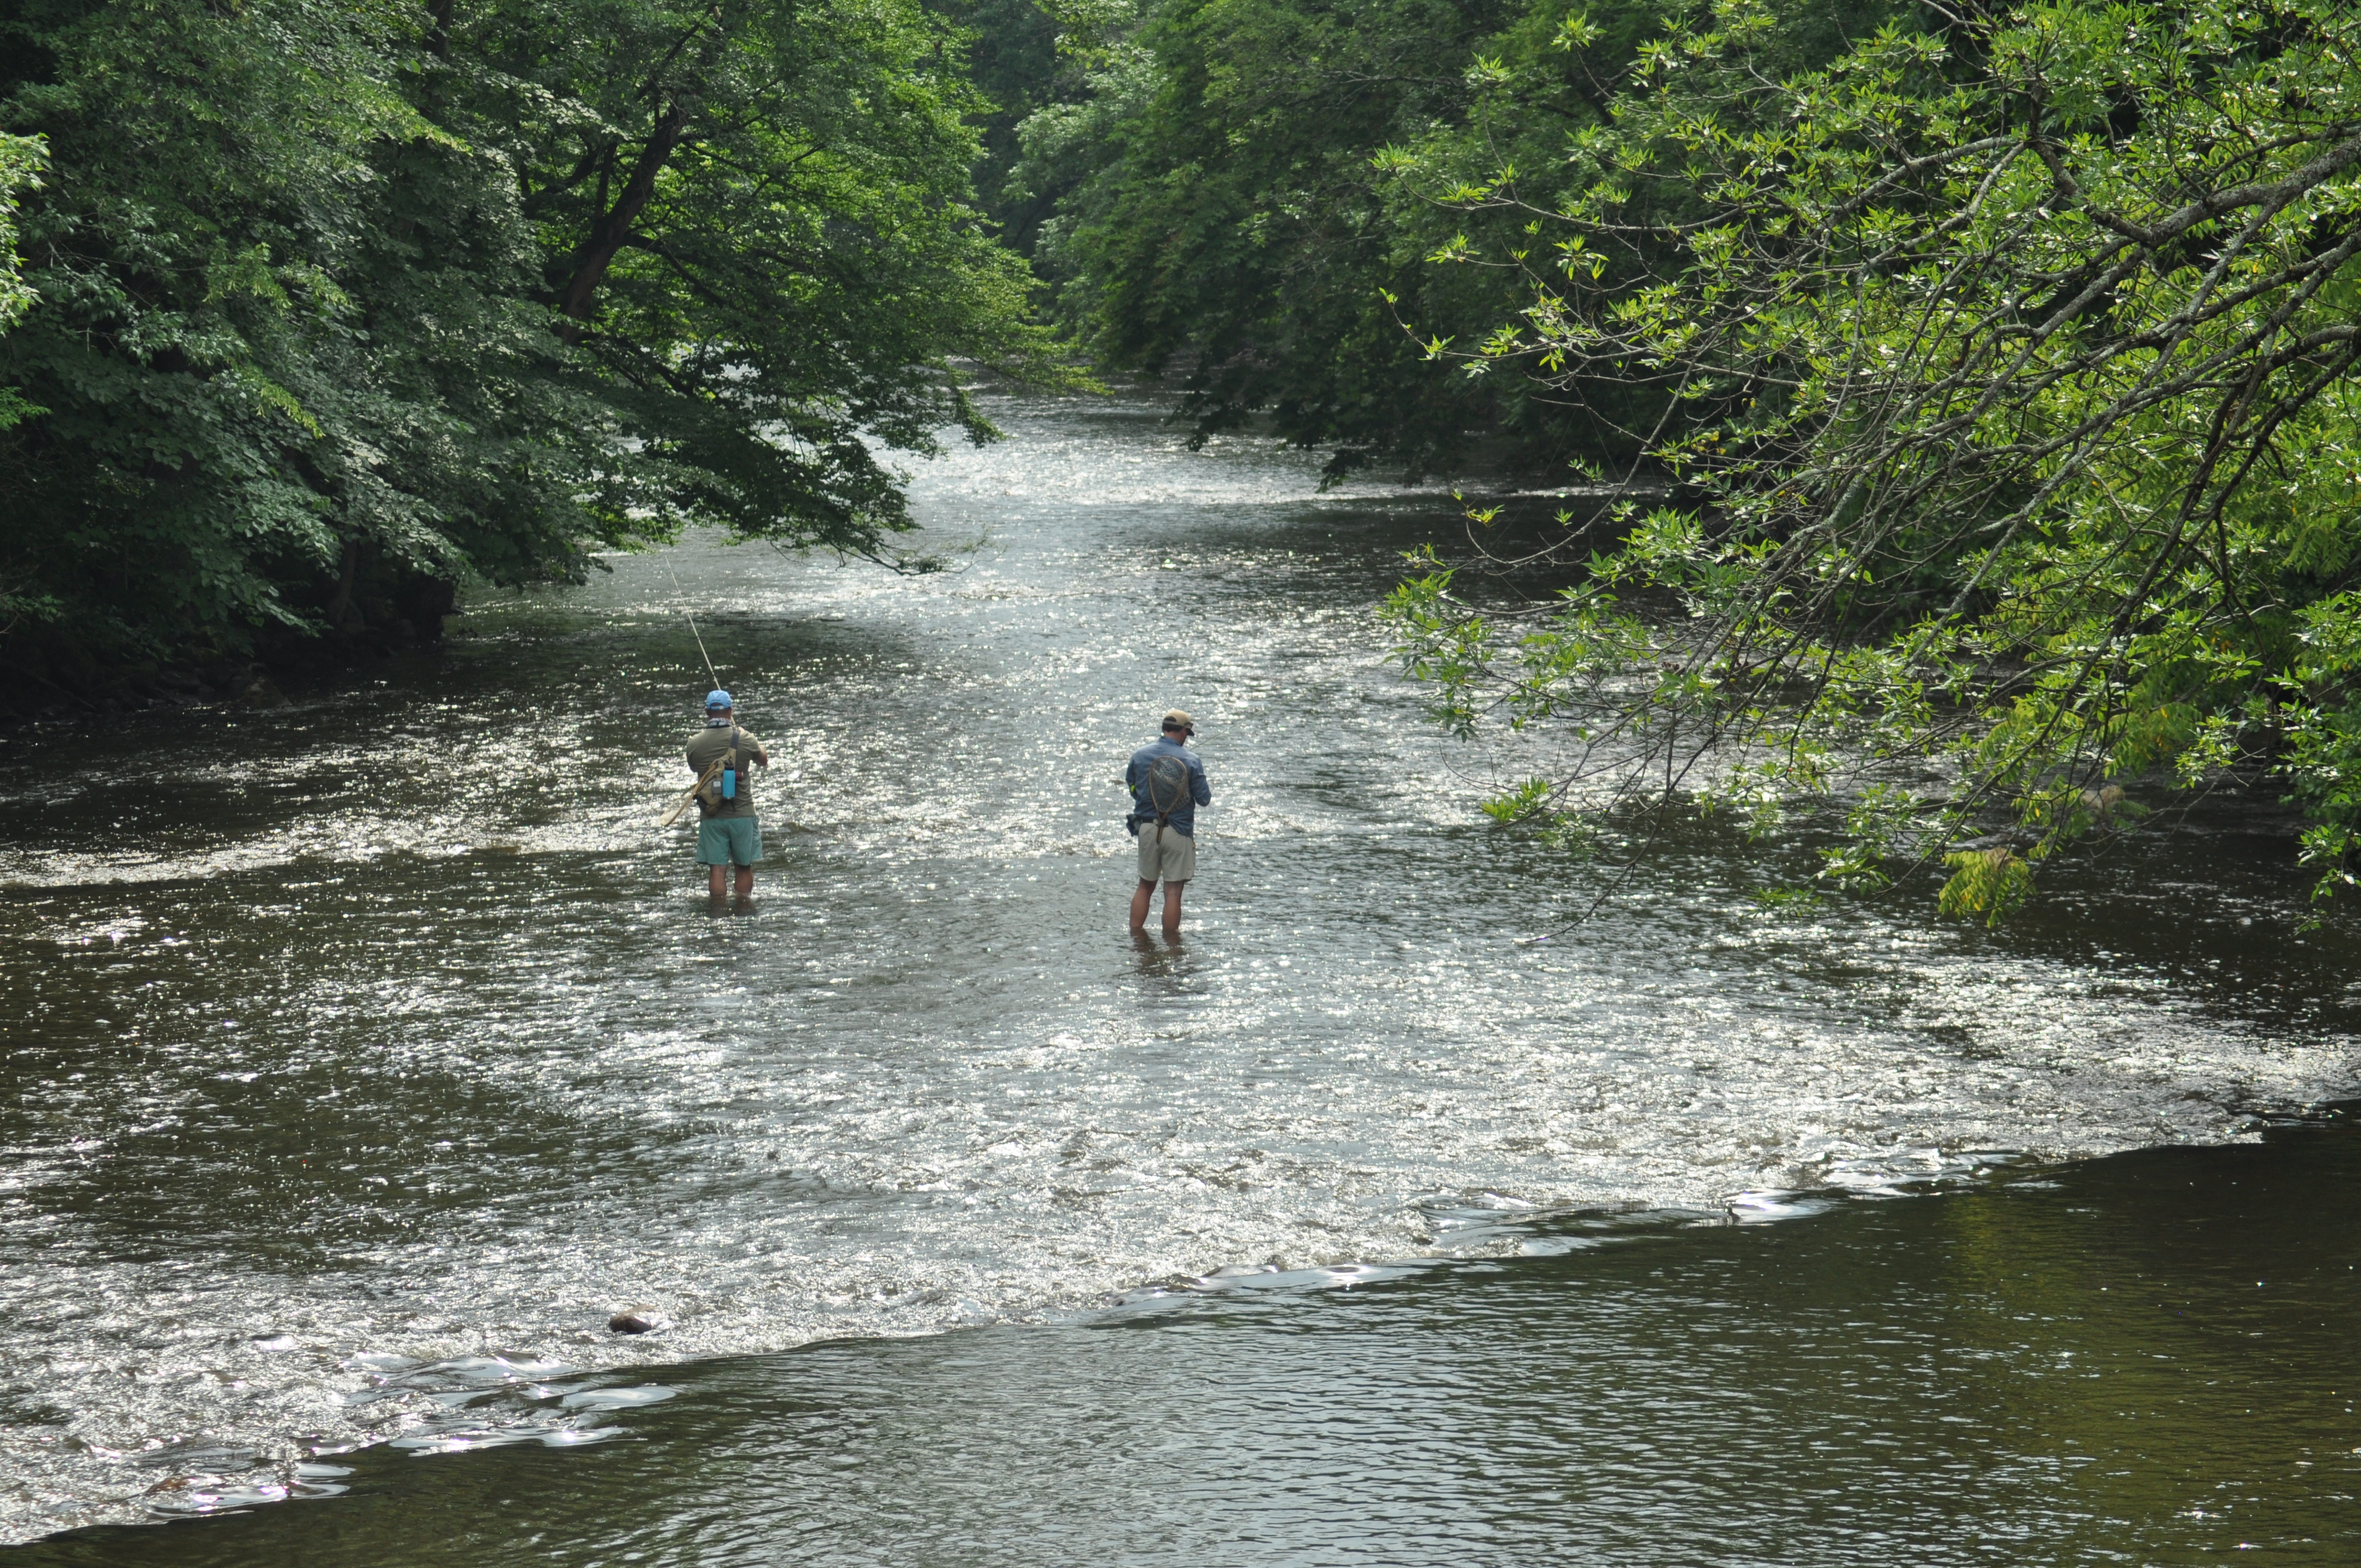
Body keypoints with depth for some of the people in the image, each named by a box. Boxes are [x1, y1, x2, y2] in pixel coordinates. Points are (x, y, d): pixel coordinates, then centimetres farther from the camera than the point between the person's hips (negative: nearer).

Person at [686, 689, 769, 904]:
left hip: (711, 817, 1)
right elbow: (764, 761, 11)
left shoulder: (694, 745, -7)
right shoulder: (744, 739, -10)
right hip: (742, 814, -1)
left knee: (716, 869, 4)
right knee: (744, 867, 13)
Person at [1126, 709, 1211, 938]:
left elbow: (1131, 787, 12)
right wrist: (1209, 790, 15)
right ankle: (1171, 941, 5)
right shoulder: (1191, 760, -10)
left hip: (1147, 828, 3)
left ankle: (1136, 935, 20)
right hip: (1178, 832, -3)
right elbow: (1204, 799, -7)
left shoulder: (1140, 755, -2)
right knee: (1173, 890, 1)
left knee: (1145, 886, 17)